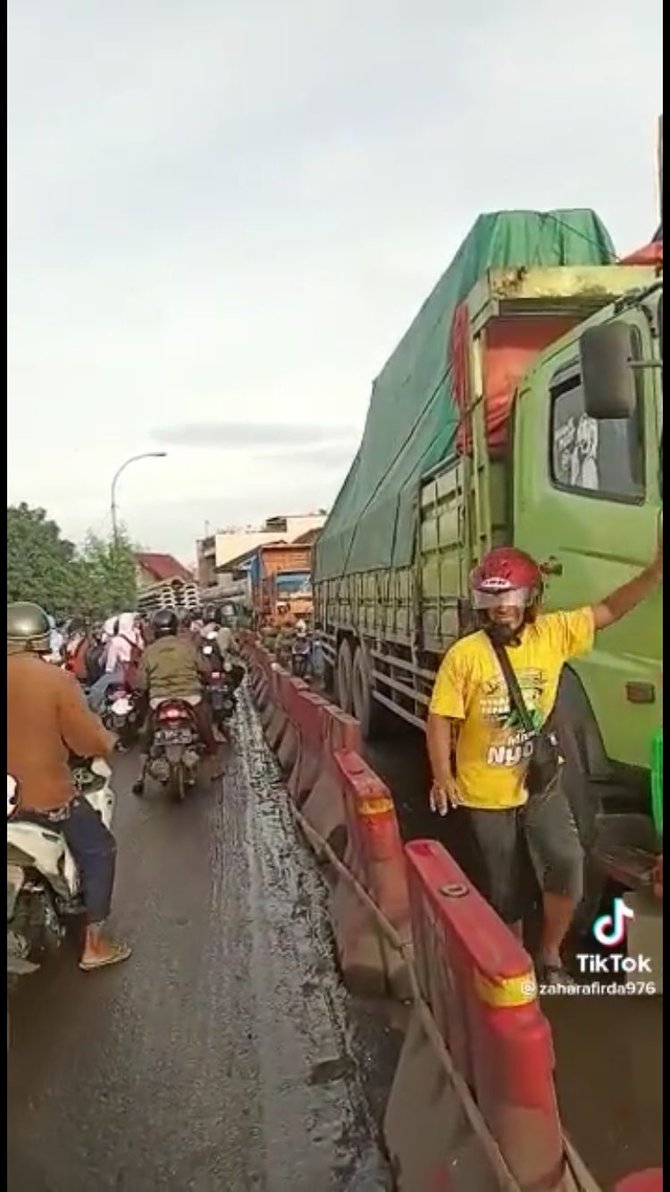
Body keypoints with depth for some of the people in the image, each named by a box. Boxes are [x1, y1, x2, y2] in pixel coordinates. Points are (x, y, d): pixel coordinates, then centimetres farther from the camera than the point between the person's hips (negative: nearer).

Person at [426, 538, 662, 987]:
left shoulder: (553, 633, -7)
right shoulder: (465, 654, -15)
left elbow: (608, 611, -2)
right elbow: (440, 719, -12)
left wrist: (655, 570, -12)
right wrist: (442, 777, -17)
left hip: (540, 783, 2)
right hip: (486, 792, -2)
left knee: (567, 863, -10)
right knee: (504, 887, 12)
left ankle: (551, 956, 16)